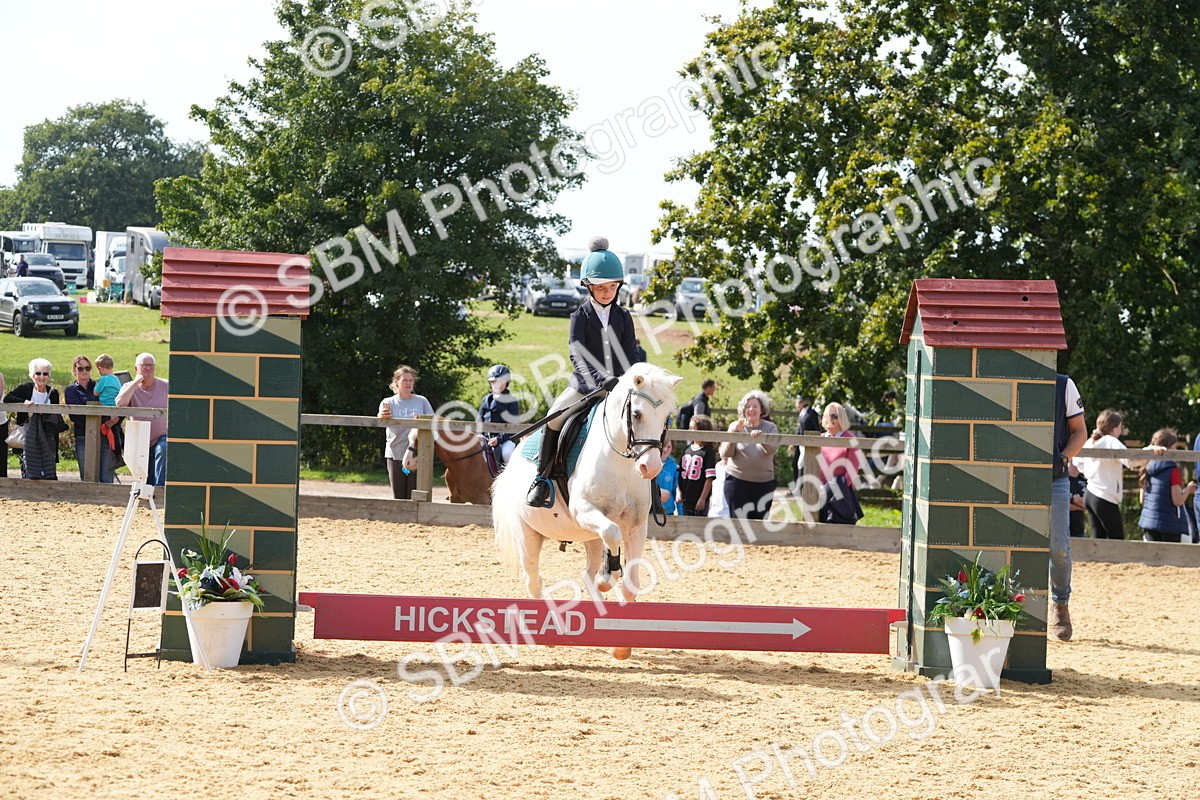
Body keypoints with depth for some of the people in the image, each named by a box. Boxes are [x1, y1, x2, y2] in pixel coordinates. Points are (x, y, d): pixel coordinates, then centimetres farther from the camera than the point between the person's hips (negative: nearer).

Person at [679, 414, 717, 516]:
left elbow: (710, 478, -12)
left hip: (699, 500, -6)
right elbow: (680, 473, 13)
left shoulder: (708, 451, -9)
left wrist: (702, 498, -15)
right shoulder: (687, 449, 9)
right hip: (685, 499, 6)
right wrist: (679, 492, 3)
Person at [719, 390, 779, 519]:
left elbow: (771, 449, -13)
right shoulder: (735, 427, 4)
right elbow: (725, 454, -4)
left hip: (763, 482, 1)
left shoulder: (770, 428, 5)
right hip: (737, 481, -1)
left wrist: (761, 437, -33)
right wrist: (733, 433, -20)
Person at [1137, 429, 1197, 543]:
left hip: (1148, 521, 6)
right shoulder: (1173, 471, -13)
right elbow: (1178, 501, -14)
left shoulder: (1147, 470, 6)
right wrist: (1188, 489, 4)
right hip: (1170, 524, -6)